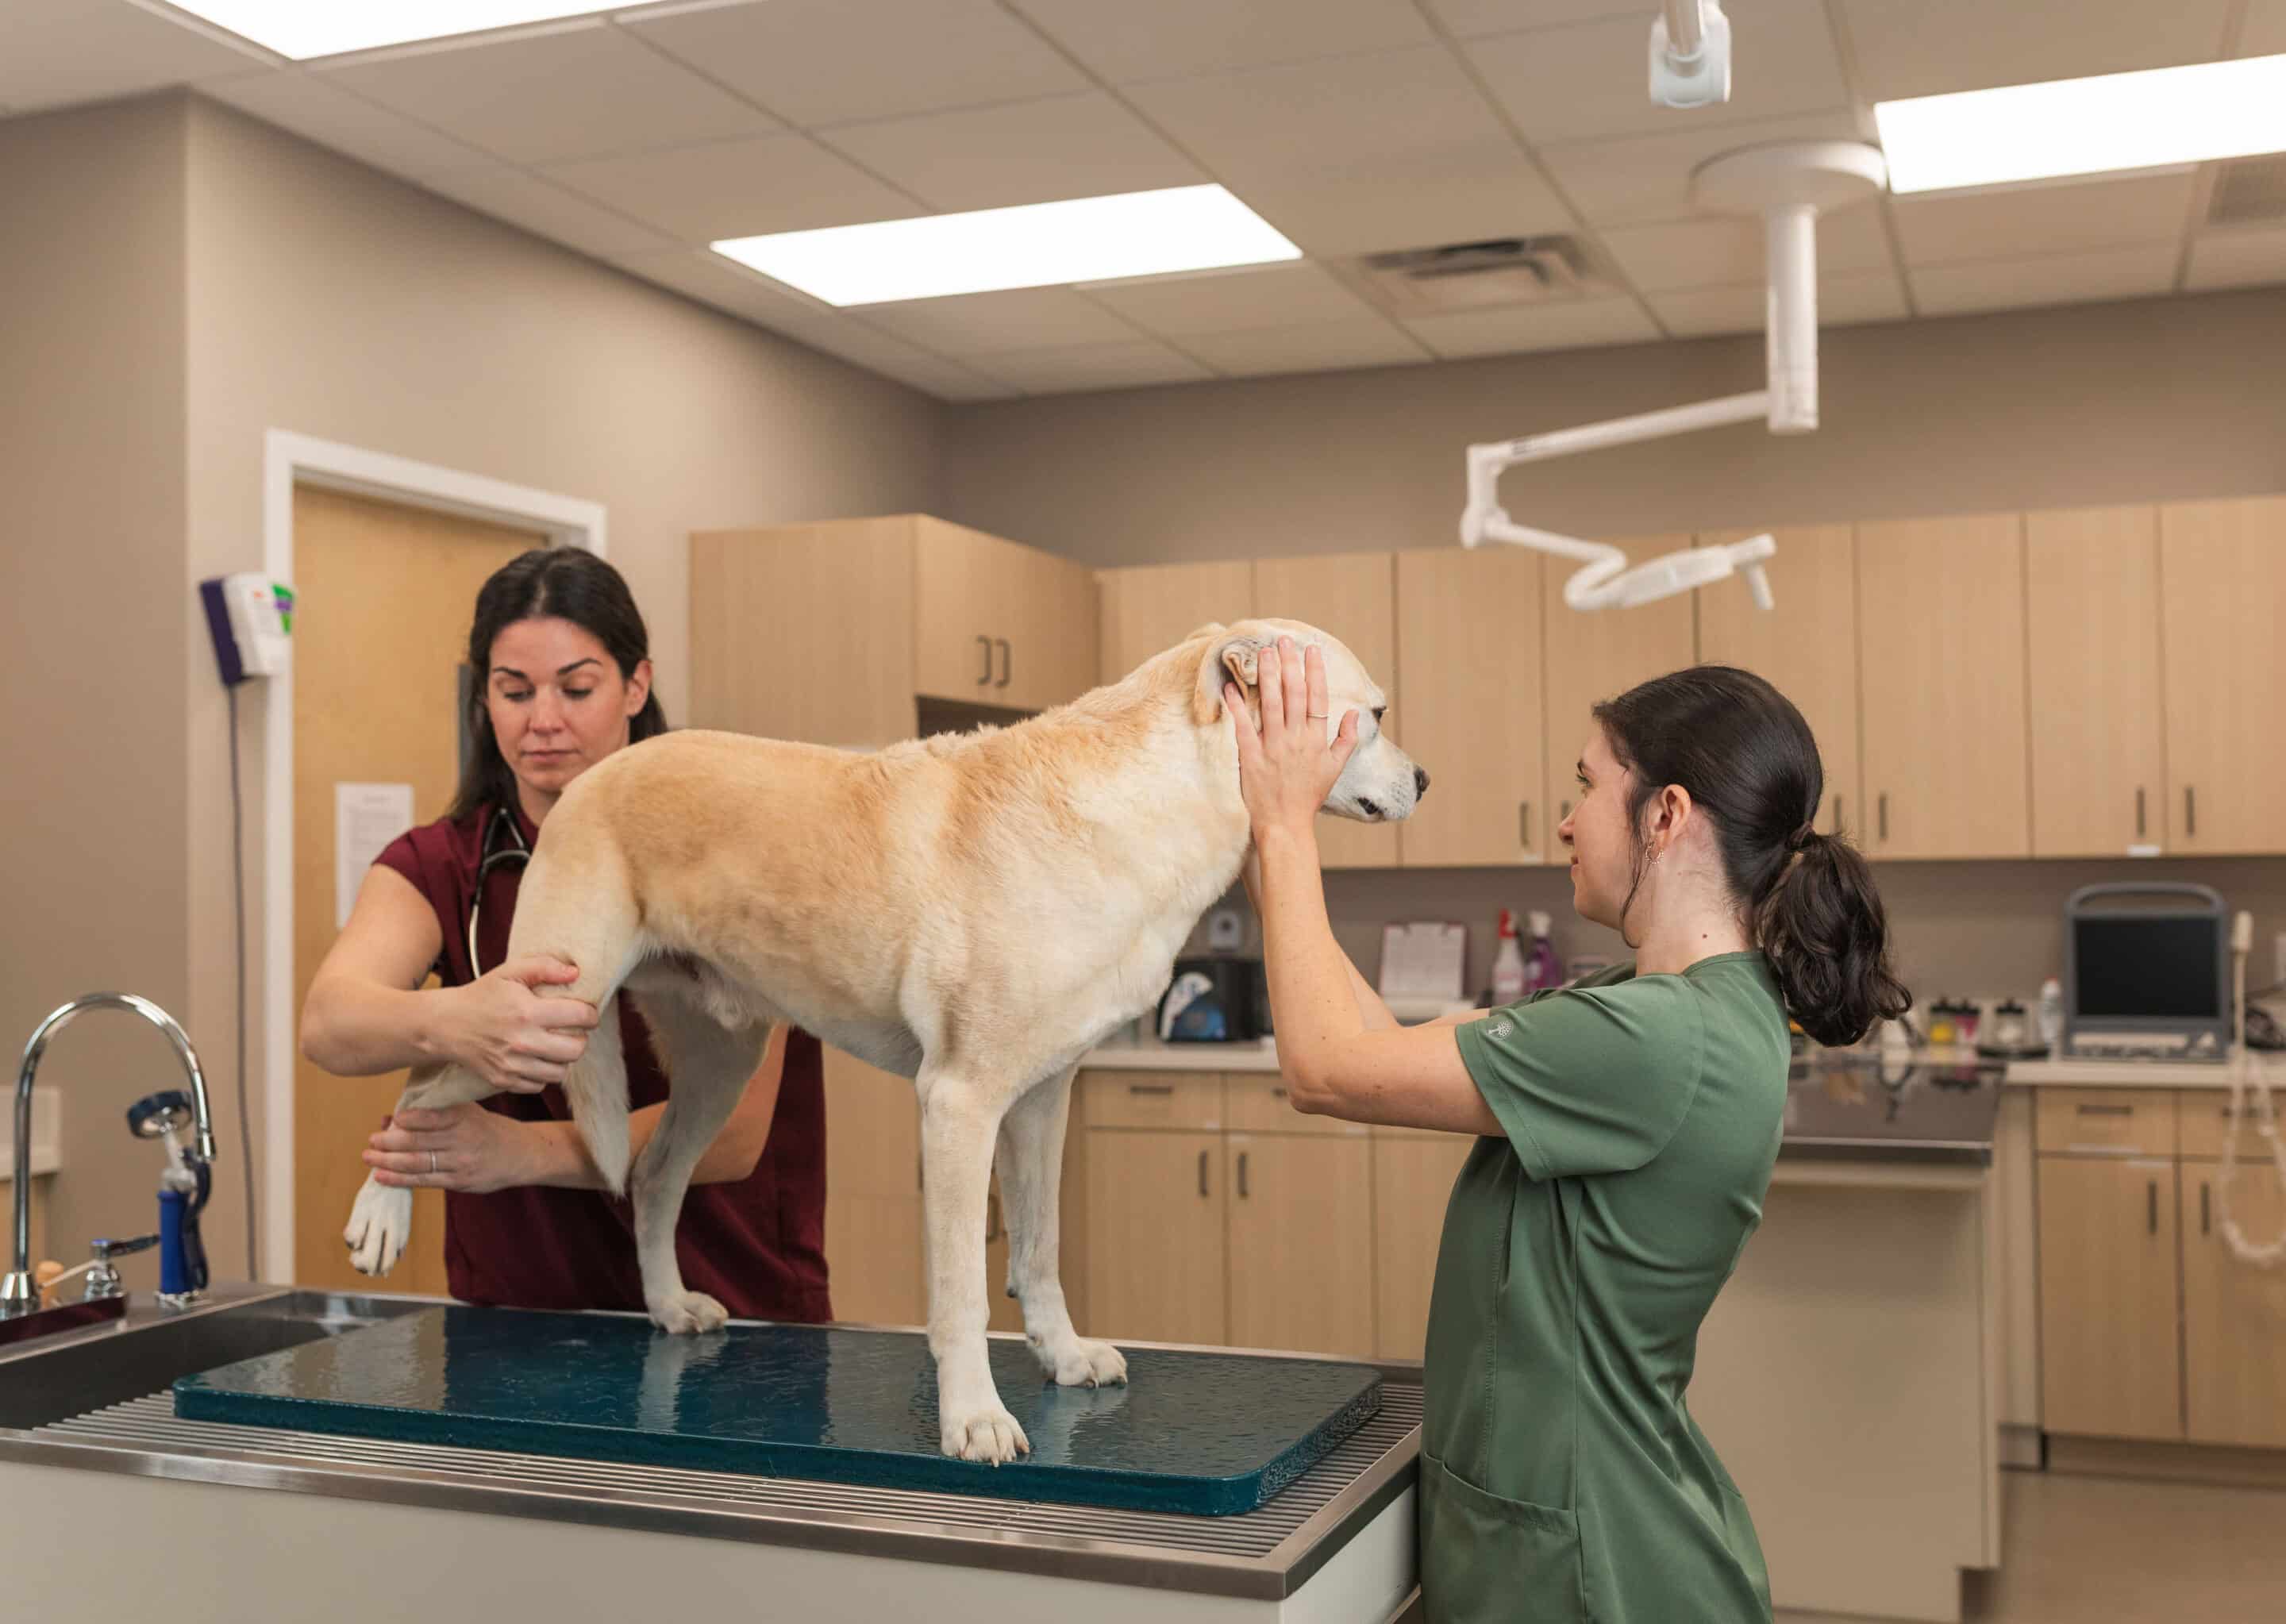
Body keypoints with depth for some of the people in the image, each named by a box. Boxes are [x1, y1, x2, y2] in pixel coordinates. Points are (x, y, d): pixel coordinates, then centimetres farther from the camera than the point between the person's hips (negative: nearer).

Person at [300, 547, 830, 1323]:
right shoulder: (438, 867, 2)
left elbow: (733, 1131, -14)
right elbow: (327, 1021, -18)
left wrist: (523, 1150, -29)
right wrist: (447, 1022, -40)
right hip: (514, 1309, 2)